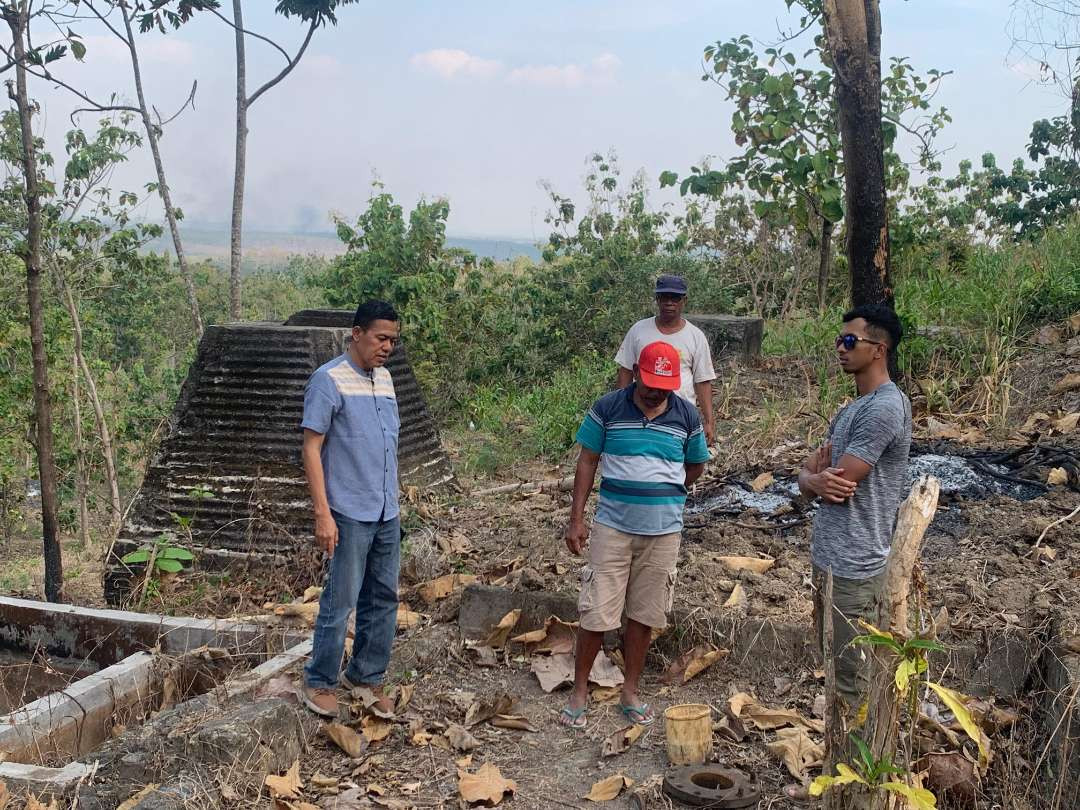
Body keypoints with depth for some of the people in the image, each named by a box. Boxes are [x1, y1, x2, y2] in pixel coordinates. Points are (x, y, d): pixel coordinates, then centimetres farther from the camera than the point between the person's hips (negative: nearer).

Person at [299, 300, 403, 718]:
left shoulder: (385, 378, 11)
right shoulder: (329, 380, -12)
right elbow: (311, 448, -13)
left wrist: (391, 499, 17)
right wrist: (323, 514, -17)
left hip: (387, 513, 7)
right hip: (350, 514, -7)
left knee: (383, 598, 12)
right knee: (340, 601, -1)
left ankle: (366, 676, 24)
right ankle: (320, 683, 14)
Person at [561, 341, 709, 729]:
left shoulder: (687, 416, 0)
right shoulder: (607, 409, -5)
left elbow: (696, 467, 15)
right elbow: (587, 462, -1)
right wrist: (576, 519, -3)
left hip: (664, 531, 2)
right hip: (612, 527, -2)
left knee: (643, 615, 10)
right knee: (595, 613, -2)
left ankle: (630, 691, 24)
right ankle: (579, 691, 14)